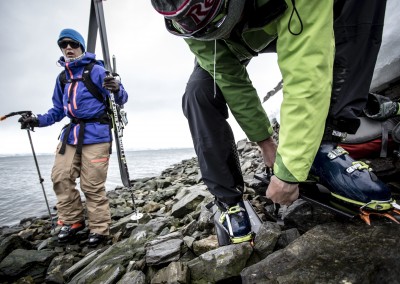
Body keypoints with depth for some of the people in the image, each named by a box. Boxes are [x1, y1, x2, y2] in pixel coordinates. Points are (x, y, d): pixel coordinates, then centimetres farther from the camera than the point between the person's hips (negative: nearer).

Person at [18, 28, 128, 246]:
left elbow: (120, 101, -6)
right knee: (60, 177, 2)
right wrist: (39, 120, 9)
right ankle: (72, 221, 19)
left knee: (92, 185, -6)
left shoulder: (96, 70, -1)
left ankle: (99, 229, 8)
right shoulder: (62, 77, 17)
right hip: (71, 134, 7)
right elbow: (58, 109, 24)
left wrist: (117, 90, -29)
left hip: (96, 134, -6)